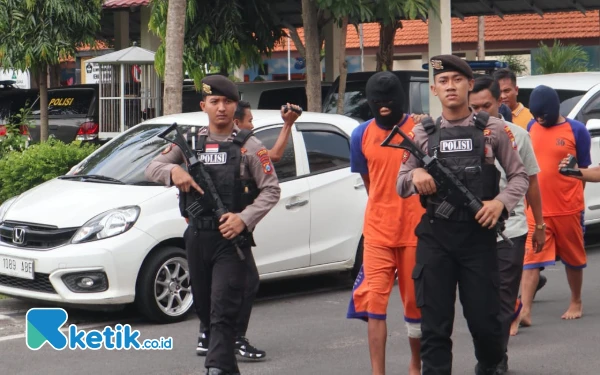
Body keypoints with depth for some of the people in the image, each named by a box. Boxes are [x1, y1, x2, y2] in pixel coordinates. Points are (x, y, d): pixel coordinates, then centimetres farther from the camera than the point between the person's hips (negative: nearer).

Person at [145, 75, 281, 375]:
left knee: (223, 311, -13)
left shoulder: (248, 147, 0)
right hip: (197, 237, 5)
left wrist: (244, 218, -17)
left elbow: (271, 190, -2)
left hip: (232, 239, -5)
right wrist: (173, 171, -15)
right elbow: (151, 169, 8)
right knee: (204, 308, 13)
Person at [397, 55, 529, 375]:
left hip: (479, 234, -1)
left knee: (485, 320, 5)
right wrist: (415, 175, -12)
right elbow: (401, 186, 11)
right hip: (435, 237, 1)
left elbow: (519, 175, 8)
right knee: (434, 324, 1)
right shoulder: (422, 133, 9)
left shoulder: (493, 129, 5)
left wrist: (501, 202, -11)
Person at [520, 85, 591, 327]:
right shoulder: (531, 127, 6)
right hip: (536, 209, 2)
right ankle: (525, 311, -8)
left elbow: (584, 170, 4)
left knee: (573, 258, 13)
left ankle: (576, 303, 31)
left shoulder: (576, 130, -4)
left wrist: (571, 170, -11)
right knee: (530, 259, -6)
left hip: (568, 209, -2)